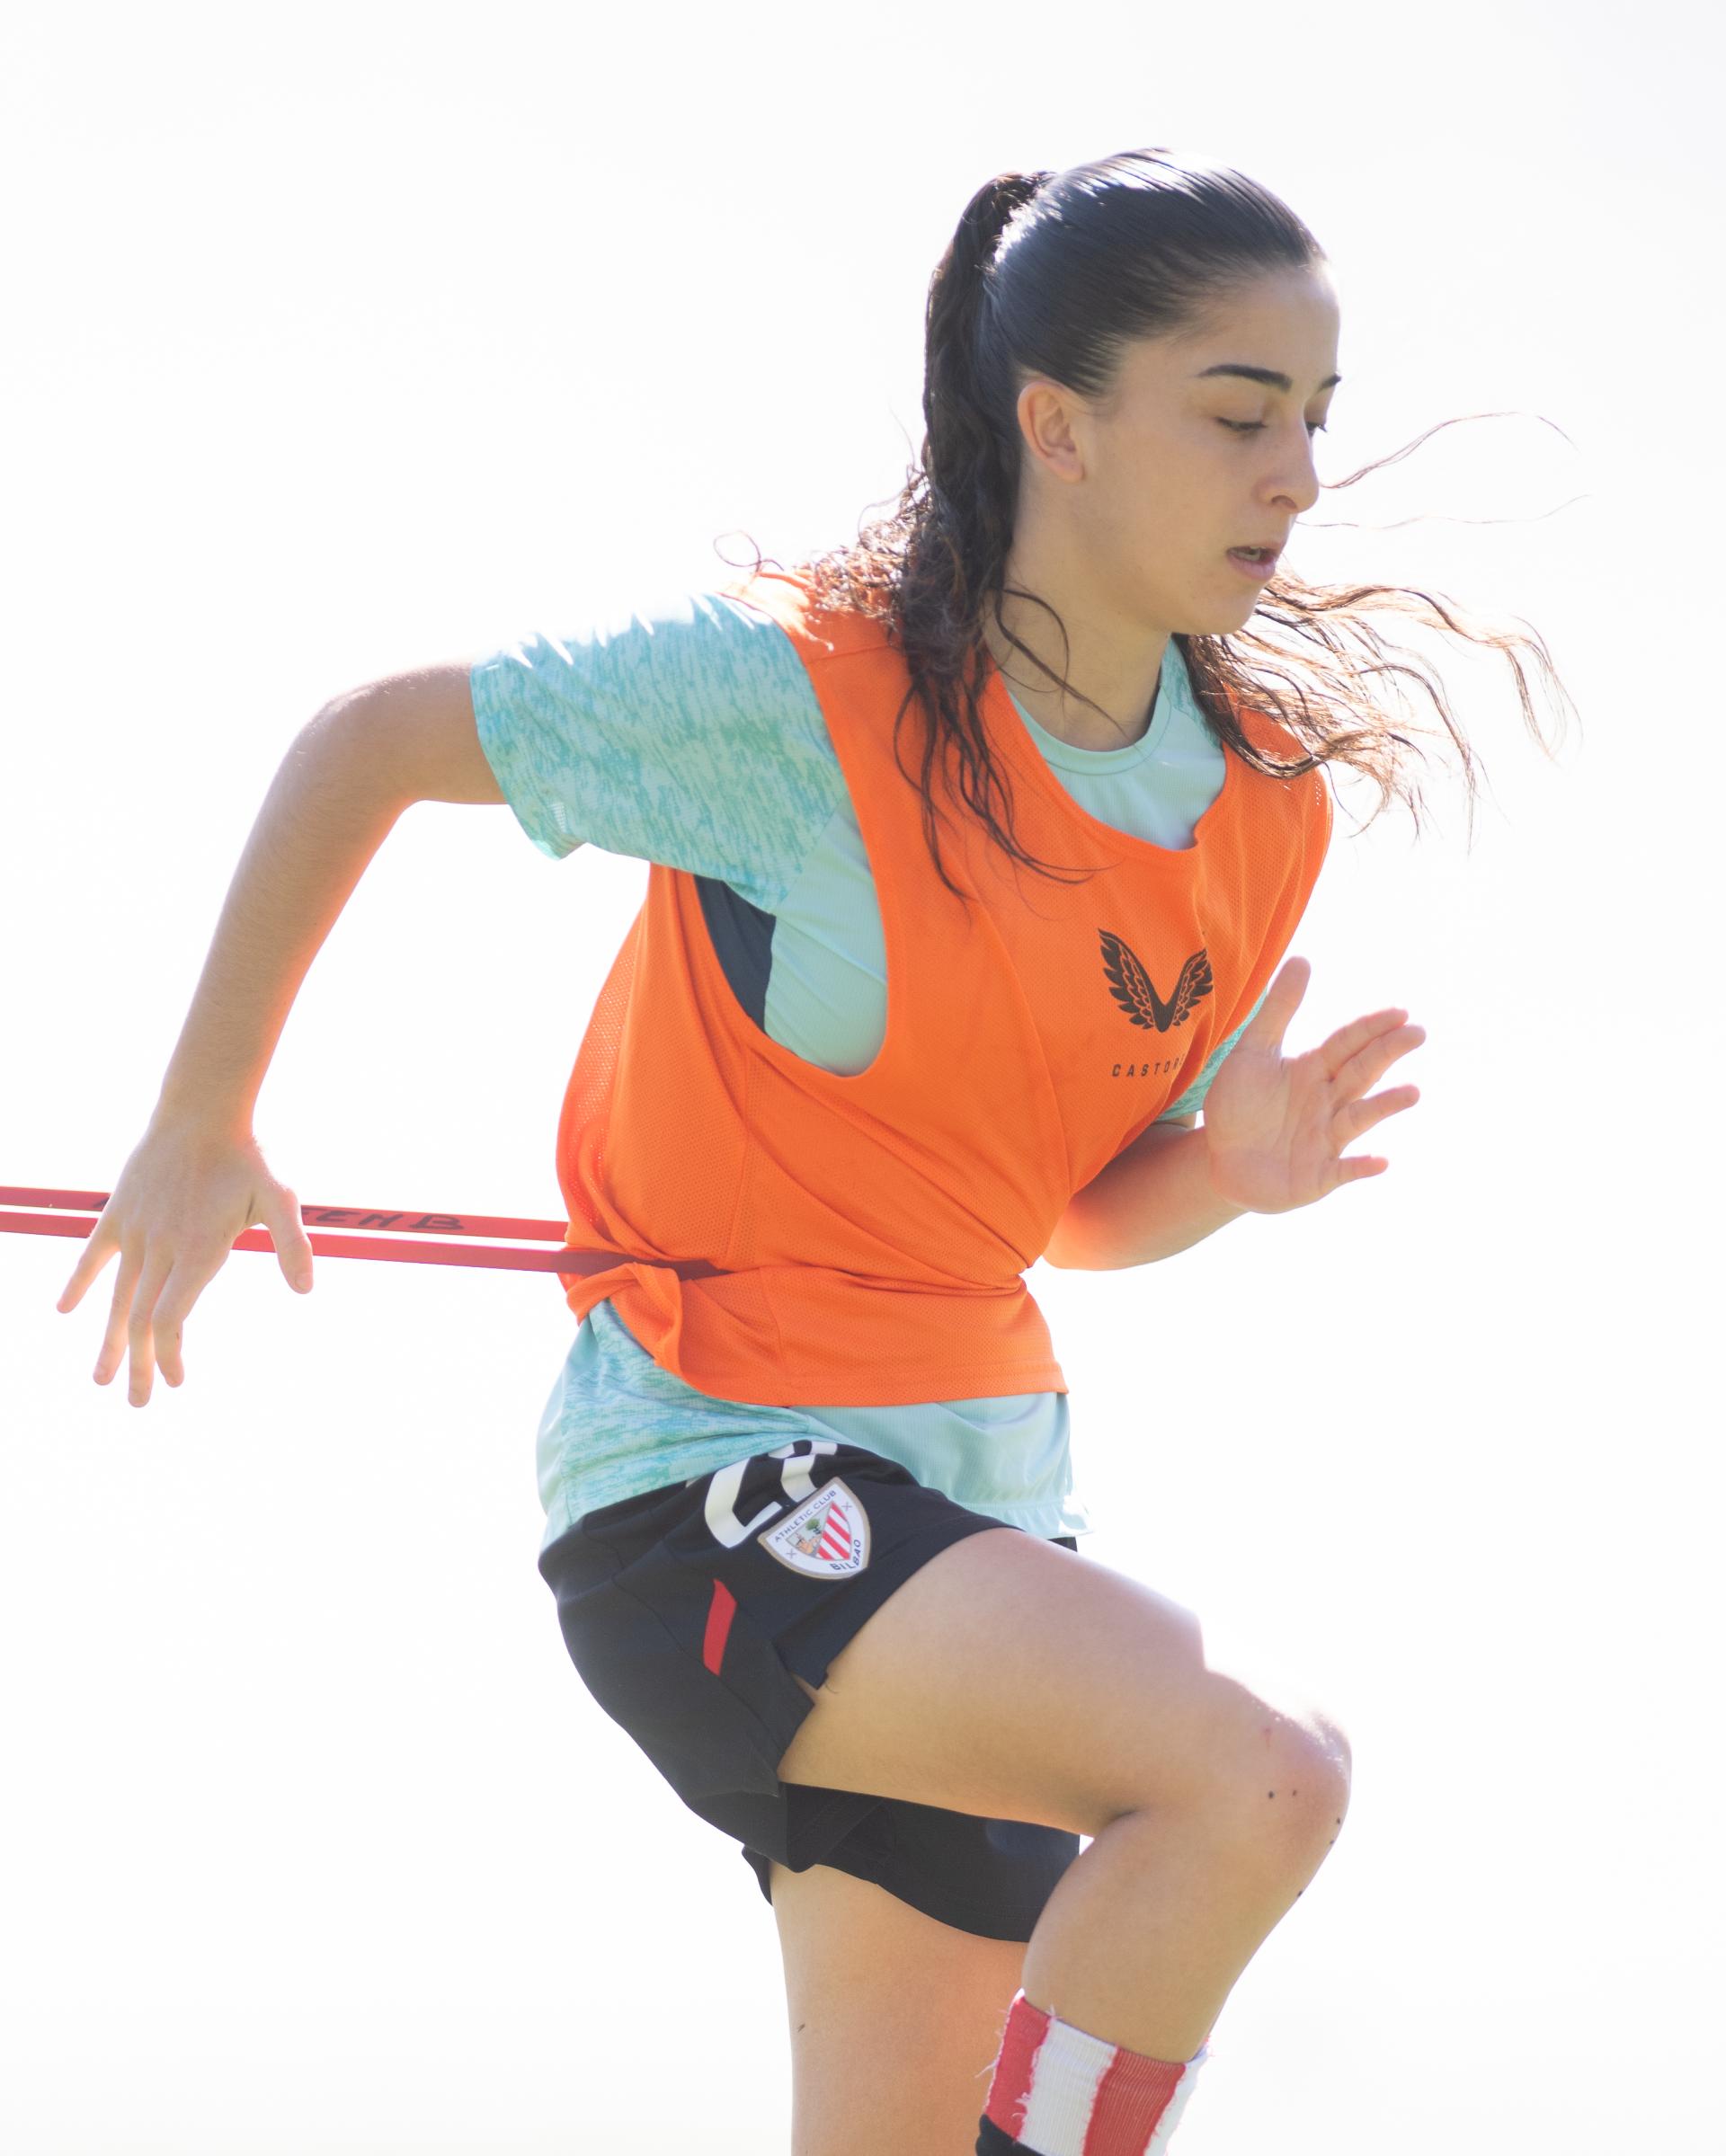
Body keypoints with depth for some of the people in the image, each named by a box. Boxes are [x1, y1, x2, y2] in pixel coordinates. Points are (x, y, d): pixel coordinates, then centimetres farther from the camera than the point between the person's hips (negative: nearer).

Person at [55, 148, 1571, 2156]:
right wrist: (201, 1124, 1)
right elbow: (367, 742, -4)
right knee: (1260, 1774, -28)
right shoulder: (796, 690, -16)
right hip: (704, 1475, -7)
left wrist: (1228, 1168, -10)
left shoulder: (1268, 813, 3)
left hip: (974, 1479, 7)